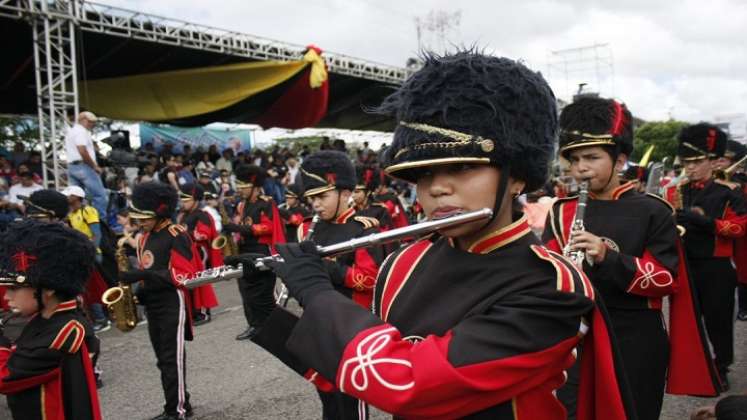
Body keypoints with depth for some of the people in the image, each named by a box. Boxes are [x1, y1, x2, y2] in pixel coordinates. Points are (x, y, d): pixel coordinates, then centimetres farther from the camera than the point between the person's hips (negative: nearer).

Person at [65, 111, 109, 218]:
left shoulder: (71, 131, 24)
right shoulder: (81, 131, -9)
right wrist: (95, 166, -12)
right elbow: (83, 151, -19)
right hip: (83, 166, -10)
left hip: (71, 166, 10)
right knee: (100, 196, -10)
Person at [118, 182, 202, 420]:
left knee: (172, 359, -4)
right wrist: (139, 292, 5)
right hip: (152, 305, 9)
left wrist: (143, 274, -25)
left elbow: (184, 275, -21)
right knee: (163, 359, 13)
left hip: (172, 305, -9)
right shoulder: (146, 237, 12)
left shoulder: (176, 236, -14)